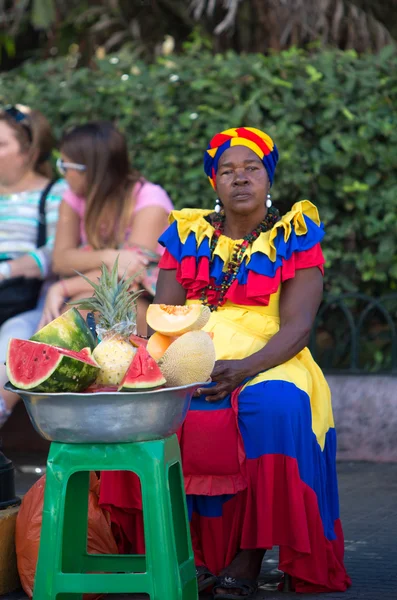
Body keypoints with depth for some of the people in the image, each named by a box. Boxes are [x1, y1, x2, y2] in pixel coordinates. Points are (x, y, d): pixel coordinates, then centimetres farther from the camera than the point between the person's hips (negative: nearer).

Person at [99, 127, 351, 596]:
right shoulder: (188, 236, 13)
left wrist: (245, 368, -25)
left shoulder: (296, 236, 4)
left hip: (269, 363, -3)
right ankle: (186, 554, -24)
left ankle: (247, 559, -29)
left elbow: (297, 325, -7)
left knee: (276, 407, -37)